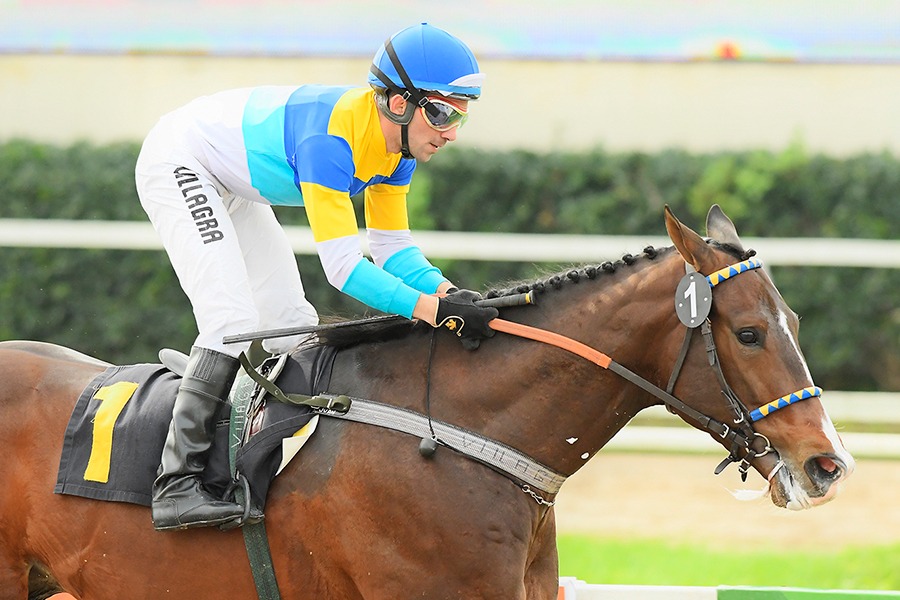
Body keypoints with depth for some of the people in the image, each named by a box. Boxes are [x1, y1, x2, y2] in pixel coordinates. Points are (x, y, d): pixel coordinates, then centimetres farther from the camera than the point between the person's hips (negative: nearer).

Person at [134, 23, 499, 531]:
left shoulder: (400, 141, -11)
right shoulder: (330, 136, -38)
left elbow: (392, 247, -6)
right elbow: (343, 267, -40)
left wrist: (447, 291, -25)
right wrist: (433, 309, -46)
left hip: (229, 185, 10)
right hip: (176, 163, -10)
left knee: (291, 326, 6)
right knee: (233, 322, -22)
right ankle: (177, 485, -24)